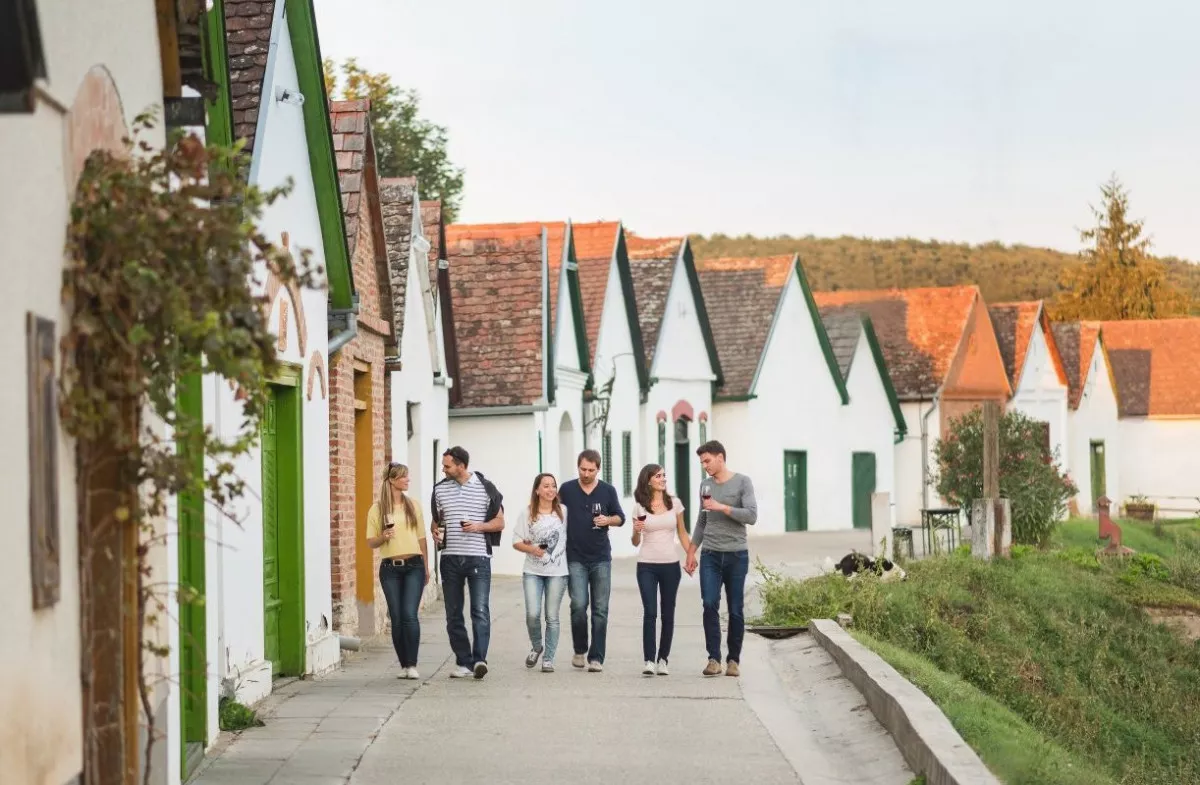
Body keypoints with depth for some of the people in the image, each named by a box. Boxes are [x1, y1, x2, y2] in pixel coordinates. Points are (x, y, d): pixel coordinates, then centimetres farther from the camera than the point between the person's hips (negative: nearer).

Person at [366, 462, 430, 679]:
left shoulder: (413, 506, 10)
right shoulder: (377, 509, 3)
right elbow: (371, 542, 6)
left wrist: (426, 567, 15)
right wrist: (383, 537, -15)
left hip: (413, 566, 0)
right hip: (390, 569, 0)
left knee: (410, 615, -12)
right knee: (397, 618, 1)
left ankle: (412, 665, -9)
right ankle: (403, 665, 11)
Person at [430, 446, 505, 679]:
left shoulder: (486, 488, 1)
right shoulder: (440, 489, 10)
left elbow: (500, 522, 6)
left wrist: (479, 526, -12)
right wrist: (435, 531, 0)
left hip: (478, 557, -4)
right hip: (450, 558, 4)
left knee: (480, 610, -13)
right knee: (453, 614, 5)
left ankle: (479, 659, -18)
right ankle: (464, 662, 11)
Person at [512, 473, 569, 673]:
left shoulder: (563, 512, 3)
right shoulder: (527, 513, 2)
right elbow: (516, 541, 2)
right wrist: (532, 549, -14)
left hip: (557, 572, 0)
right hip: (533, 572, 0)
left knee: (552, 617, 1)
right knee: (532, 614, -11)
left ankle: (548, 658, 11)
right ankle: (536, 647, 18)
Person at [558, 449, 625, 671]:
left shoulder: (608, 491, 3)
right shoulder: (567, 489, 2)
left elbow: (620, 517, 10)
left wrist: (608, 520, -12)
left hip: (601, 558, 1)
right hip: (576, 558, -1)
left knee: (600, 609, 0)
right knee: (579, 605, -10)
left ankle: (596, 658, 5)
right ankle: (580, 650, 13)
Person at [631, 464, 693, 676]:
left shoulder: (675, 504, 4)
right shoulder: (640, 508, 2)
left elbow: (682, 534, 12)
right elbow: (636, 542, 7)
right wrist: (636, 531, -14)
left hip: (670, 565, 2)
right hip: (647, 566, -2)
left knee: (668, 613, 5)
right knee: (650, 613, -10)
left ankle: (662, 659, 12)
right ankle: (649, 660, -12)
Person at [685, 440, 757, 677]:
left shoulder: (742, 482, -1)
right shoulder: (705, 485, 13)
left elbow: (751, 516, -11)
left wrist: (722, 507, -16)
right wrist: (691, 552, 18)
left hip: (736, 555, -3)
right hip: (710, 555, 3)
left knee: (735, 610, 1)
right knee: (710, 605, -11)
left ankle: (734, 660, 11)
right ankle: (714, 659, -9)